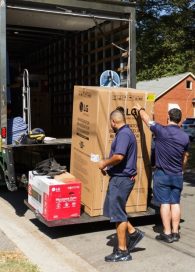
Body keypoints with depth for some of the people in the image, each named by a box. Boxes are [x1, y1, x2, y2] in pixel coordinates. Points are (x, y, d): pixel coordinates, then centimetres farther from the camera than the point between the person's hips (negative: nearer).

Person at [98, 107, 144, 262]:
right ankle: (133, 233, 25)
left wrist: (105, 163, -14)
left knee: (117, 213, -1)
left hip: (121, 179, -10)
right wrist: (109, 167, 15)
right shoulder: (126, 133, 15)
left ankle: (122, 252, 10)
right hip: (121, 177, 10)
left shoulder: (123, 134, -18)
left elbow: (119, 156, -31)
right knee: (112, 209, 19)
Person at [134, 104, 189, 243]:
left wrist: (140, 109, 21)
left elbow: (147, 119, 2)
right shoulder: (185, 137, -1)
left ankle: (167, 233, 5)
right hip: (177, 175, 4)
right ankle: (175, 232, 15)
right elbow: (185, 157, 12)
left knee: (165, 203, 1)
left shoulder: (161, 131, -14)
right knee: (175, 203, 9)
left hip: (162, 174, -4)